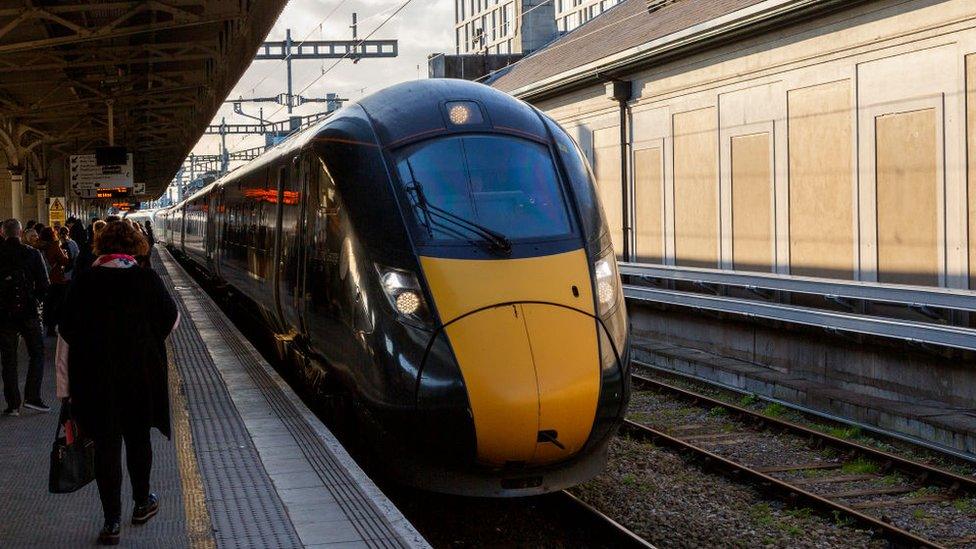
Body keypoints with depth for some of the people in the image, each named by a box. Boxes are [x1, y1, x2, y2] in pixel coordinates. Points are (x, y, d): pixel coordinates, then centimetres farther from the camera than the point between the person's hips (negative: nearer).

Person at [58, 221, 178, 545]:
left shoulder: (84, 282, -8)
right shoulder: (148, 280, -9)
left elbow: (66, 334, -6)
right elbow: (171, 320, 6)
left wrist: (66, 385, 0)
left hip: (95, 380, 0)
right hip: (142, 377, 0)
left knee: (105, 446, 6)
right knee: (138, 439, 18)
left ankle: (112, 522, 8)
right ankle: (142, 504, 33)